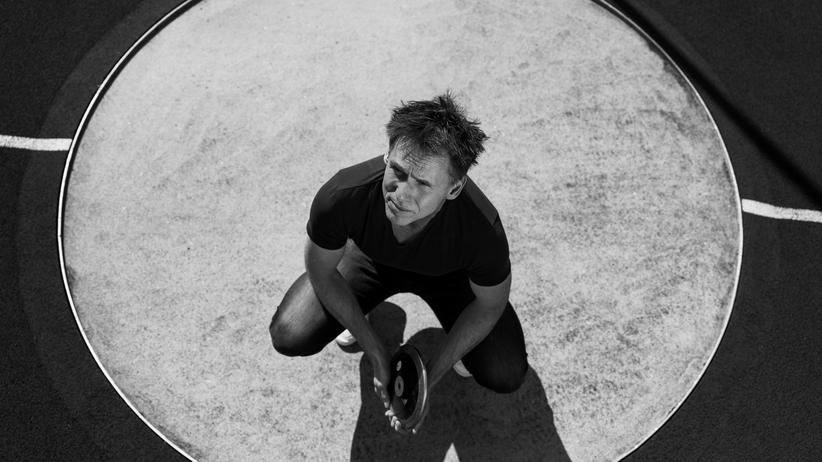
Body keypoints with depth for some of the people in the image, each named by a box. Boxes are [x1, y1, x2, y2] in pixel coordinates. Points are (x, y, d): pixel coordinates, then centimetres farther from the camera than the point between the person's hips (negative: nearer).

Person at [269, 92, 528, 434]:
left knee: (506, 376, -17)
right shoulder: (341, 197, -39)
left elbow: (491, 305, -17)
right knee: (289, 337, -16)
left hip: (447, 273, -1)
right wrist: (376, 353, -15)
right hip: (371, 258, 1)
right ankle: (362, 307, 16)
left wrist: (431, 375, -17)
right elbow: (321, 273, -17)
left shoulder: (483, 232, -41)